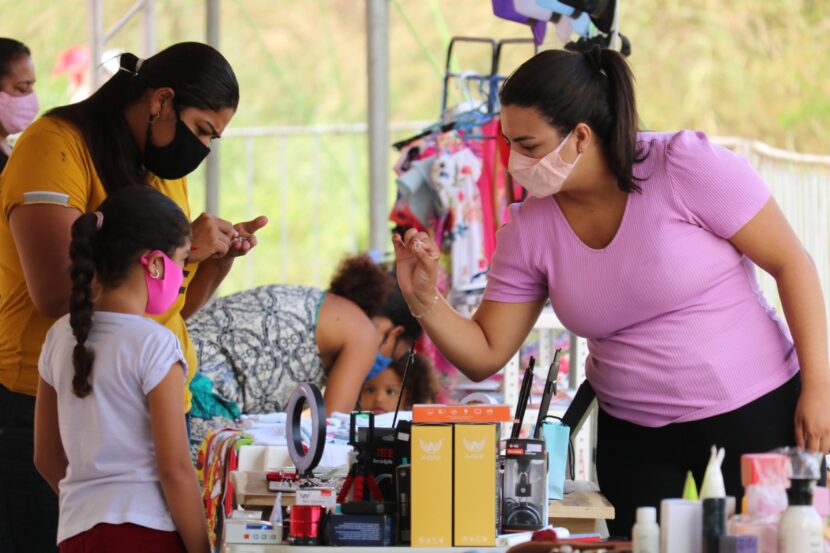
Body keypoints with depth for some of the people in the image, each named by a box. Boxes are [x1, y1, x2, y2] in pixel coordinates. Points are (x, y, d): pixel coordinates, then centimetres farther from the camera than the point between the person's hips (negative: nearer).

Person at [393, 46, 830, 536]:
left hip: (756, 416, -4)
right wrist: (425, 300, -15)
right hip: (634, 437, 4)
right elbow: (485, 355, 3)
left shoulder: (688, 166, -15)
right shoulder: (529, 231, -1)